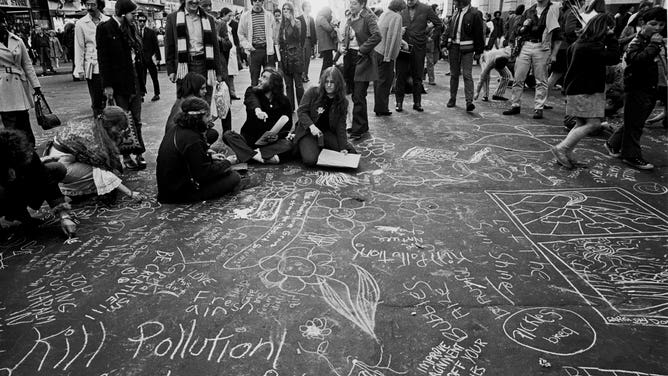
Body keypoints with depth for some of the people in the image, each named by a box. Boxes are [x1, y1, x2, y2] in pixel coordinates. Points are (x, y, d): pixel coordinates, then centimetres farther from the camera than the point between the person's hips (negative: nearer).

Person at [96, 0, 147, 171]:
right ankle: (126, 156, 13)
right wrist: (107, 85, -13)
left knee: (136, 120, 7)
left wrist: (140, 77, 4)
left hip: (135, 80, 5)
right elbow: (103, 58, -9)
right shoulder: (105, 28, -7)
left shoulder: (130, 27, 11)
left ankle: (139, 153, 14)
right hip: (118, 83, -5)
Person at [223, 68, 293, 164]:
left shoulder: (284, 101, -1)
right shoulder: (252, 92, -2)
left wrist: (277, 135, -18)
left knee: (288, 144, -31)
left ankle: (247, 154, -36)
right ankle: (258, 156, -41)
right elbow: (252, 101, -26)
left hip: (270, 142, -1)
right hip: (249, 138, 1)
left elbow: (288, 125, 3)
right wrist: (257, 110, -51)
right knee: (227, 135, -24)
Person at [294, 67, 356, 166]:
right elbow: (301, 111, -9)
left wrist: (343, 147, -15)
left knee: (350, 152, -13)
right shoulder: (313, 92, -5)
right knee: (310, 160, -28)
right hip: (308, 132, -3)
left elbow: (341, 125, -3)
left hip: (327, 133, 4)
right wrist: (311, 126, -28)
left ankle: (320, 147, 6)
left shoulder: (343, 102, 1)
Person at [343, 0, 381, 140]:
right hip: (350, 57, 8)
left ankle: (360, 129, 0)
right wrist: (343, 47, 6)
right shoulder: (350, 19, 12)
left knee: (359, 96, -8)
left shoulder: (368, 17, -9)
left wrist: (362, 49, -18)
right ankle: (361, 126, 23)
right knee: (355, 96, 12)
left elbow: (377, 36, -22)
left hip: (362, 59, -8)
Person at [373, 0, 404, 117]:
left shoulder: (384, 14, 14)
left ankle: (379, 107, 24)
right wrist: (388, 56, -20)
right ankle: (381, 109, 4)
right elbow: (392, 37, -19)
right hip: (385, 54, -9)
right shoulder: (396, 17, -11)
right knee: (384, 81, -1)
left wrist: (401, 42, 29)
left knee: (378, 80, 14)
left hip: (377, 51, 9)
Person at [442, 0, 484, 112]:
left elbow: (479, 34, -6)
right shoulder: (456, 13, 12)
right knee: (454, 74, 11)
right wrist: (445, 45, 9)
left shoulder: (474, 14, -6)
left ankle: (469, 101, -14)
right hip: (453, 47, 6)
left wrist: (478, 52, -7)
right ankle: (452, 98, 20)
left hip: (467, 49, -6)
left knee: (467, 75, -11)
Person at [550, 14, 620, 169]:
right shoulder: (592, 46, -17)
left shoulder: (579, 43, 12)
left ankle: (566, 155, 9)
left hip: (576, 89, 10)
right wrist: (611, 37, -11)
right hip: (585, 92, -10)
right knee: (593, 123, -9)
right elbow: (613, 58, -19)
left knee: (581, 124, 11)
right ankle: (561, 148, -8)